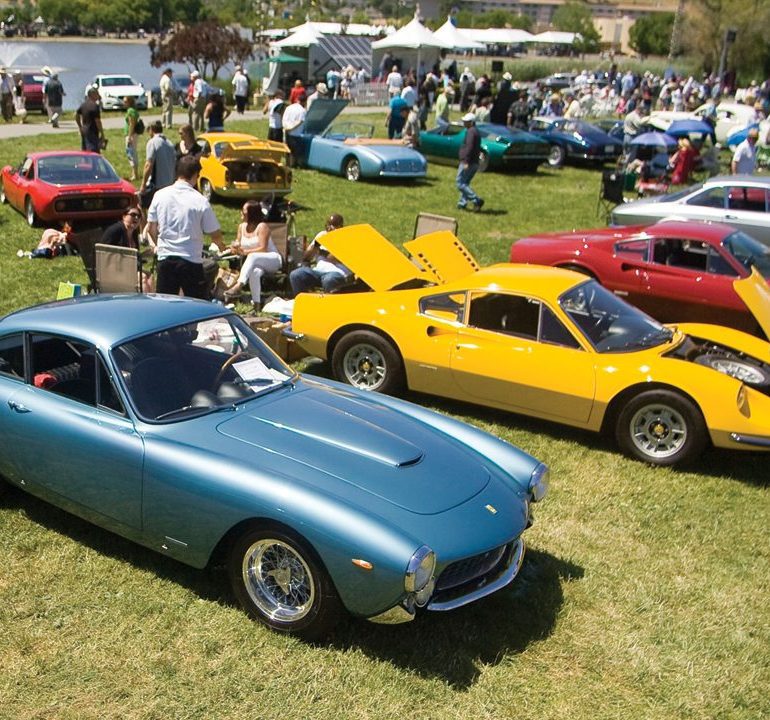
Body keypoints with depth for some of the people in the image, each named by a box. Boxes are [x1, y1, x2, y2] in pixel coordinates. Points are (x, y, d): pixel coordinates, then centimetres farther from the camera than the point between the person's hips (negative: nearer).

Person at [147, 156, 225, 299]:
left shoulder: (160, 195, 0)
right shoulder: (201, 201, -10)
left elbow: (151, 228, 9)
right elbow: (215, 235, -4)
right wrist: (221, 246, 19)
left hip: (165, 259, 4)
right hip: (191, 261, -4)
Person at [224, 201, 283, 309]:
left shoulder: (262, 227, -9)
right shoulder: (241, 227, 11)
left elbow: (263, 249, -17)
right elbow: (237, 244, 11)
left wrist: (245, 252, -27)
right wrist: (235, 248, -14)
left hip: (273, 260, -4)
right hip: (255, 263, 4)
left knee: (252, 256, -36)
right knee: (255, 272, -34)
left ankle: (239, 285, -51)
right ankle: (256, 303, -39)